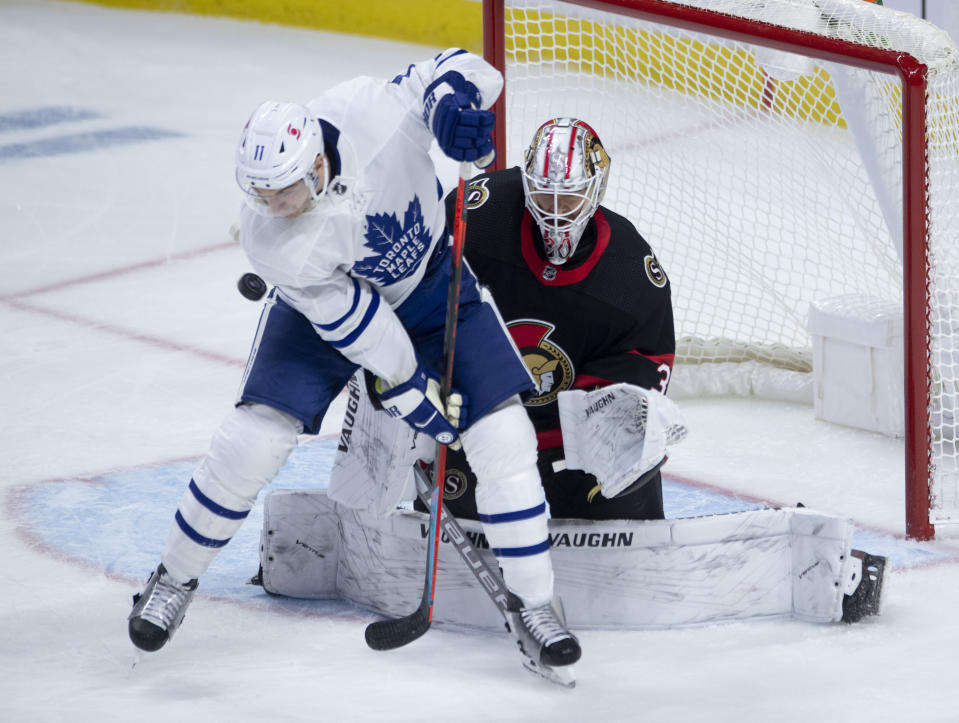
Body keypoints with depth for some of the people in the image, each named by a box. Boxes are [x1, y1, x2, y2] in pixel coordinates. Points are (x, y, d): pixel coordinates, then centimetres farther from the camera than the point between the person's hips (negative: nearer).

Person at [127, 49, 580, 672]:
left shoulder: (369, 109, -35)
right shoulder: (268, 239, -33)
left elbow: (455, 70, -17)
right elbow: (357, 325, -25)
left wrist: (452, 96, -39)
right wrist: (413, 396, -19)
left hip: (435, 281, 2)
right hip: (329, 300, -2)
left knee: (503, 436, -9)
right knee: (254, 439, -13)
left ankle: (533, 601, 6)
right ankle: (175, 580, 11)